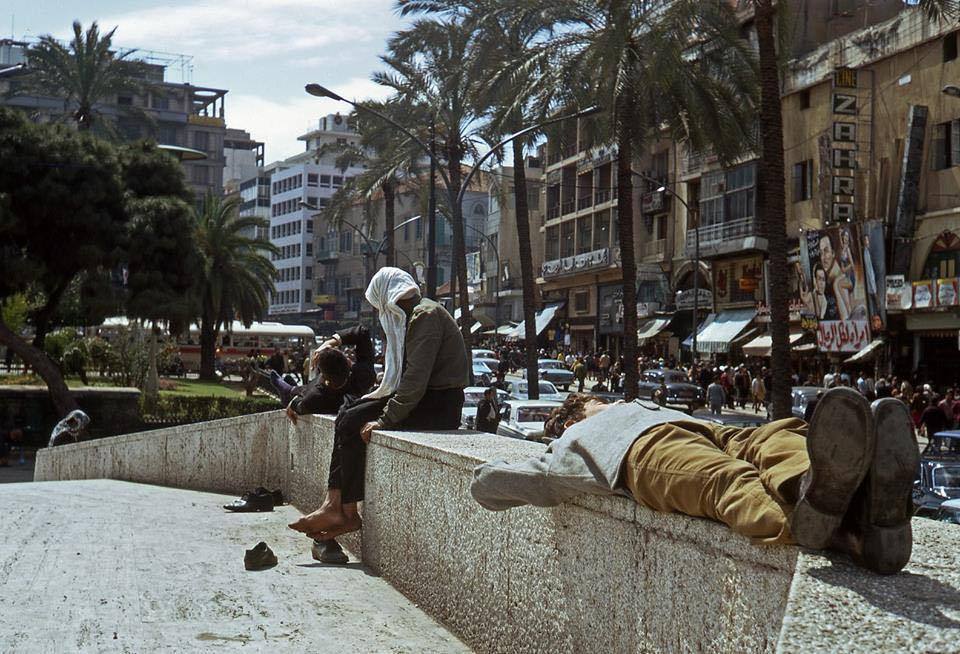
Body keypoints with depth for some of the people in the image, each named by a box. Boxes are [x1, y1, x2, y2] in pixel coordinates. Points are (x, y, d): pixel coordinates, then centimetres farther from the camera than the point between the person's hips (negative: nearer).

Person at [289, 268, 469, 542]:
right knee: (347, 414, 1)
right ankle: (334, 505, -6)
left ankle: (347, 513, -4)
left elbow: (416, 378, -22)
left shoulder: (426, 316, -14)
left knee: (353, 424, -13)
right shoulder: (414, 316, 18)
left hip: (439, 406, -10)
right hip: (426, 398, 10)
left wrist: (385, 419, -22)